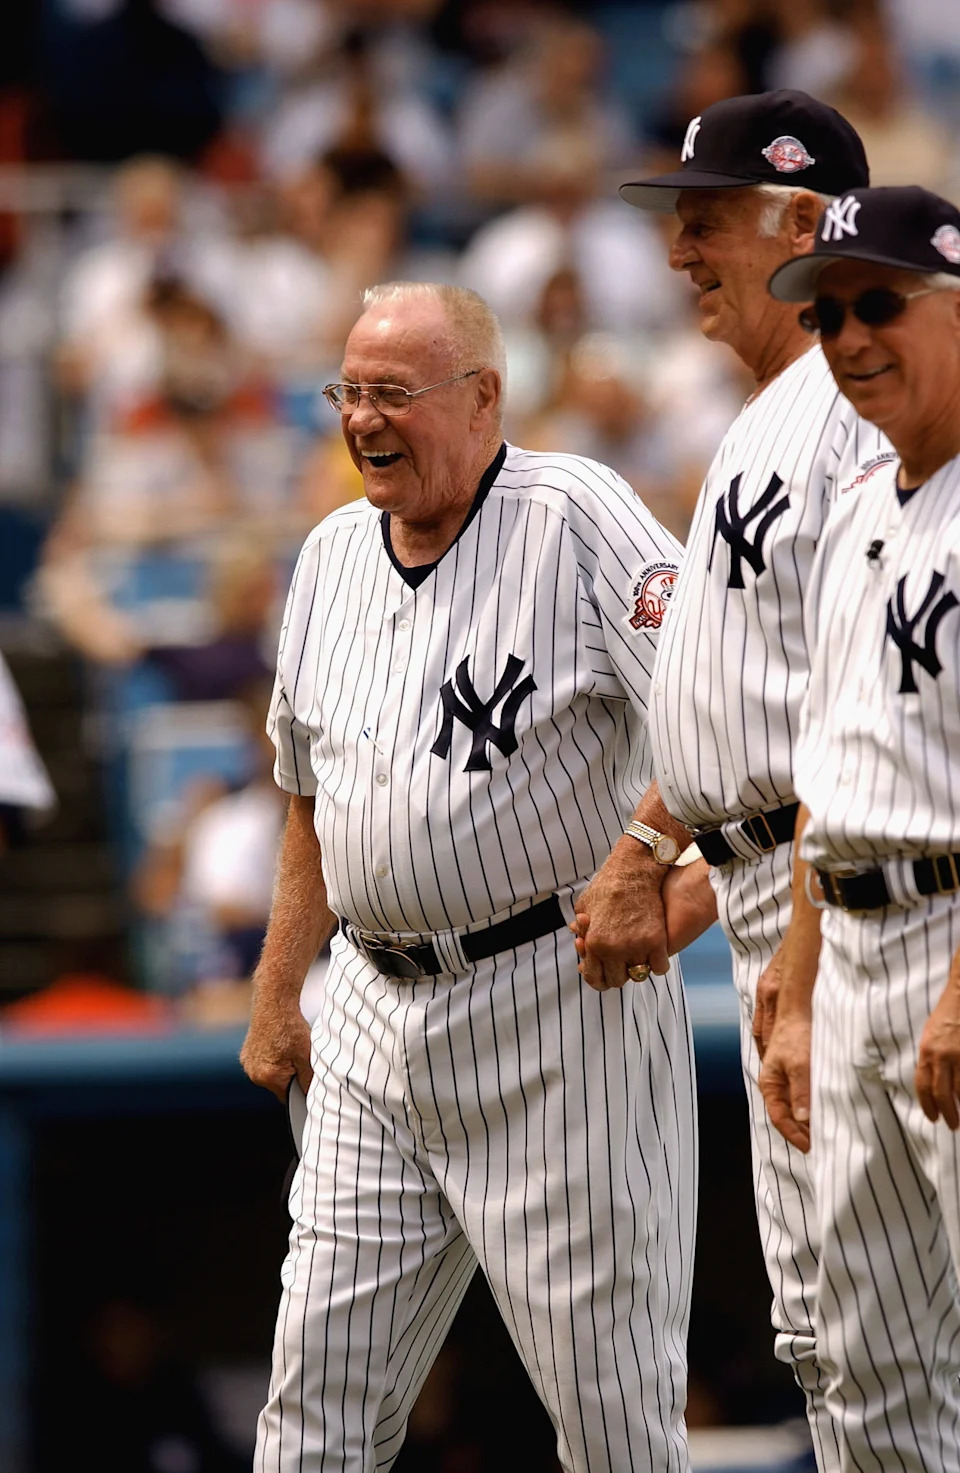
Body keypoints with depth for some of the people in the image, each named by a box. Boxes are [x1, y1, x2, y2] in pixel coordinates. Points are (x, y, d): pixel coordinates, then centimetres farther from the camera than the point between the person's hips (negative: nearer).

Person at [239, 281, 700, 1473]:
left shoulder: (575, 518, -8)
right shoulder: (332, 557, 13)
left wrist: (642, 859, -29)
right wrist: (275, 994, 21)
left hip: (557, 1005, -6)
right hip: (376, 1015, 6)